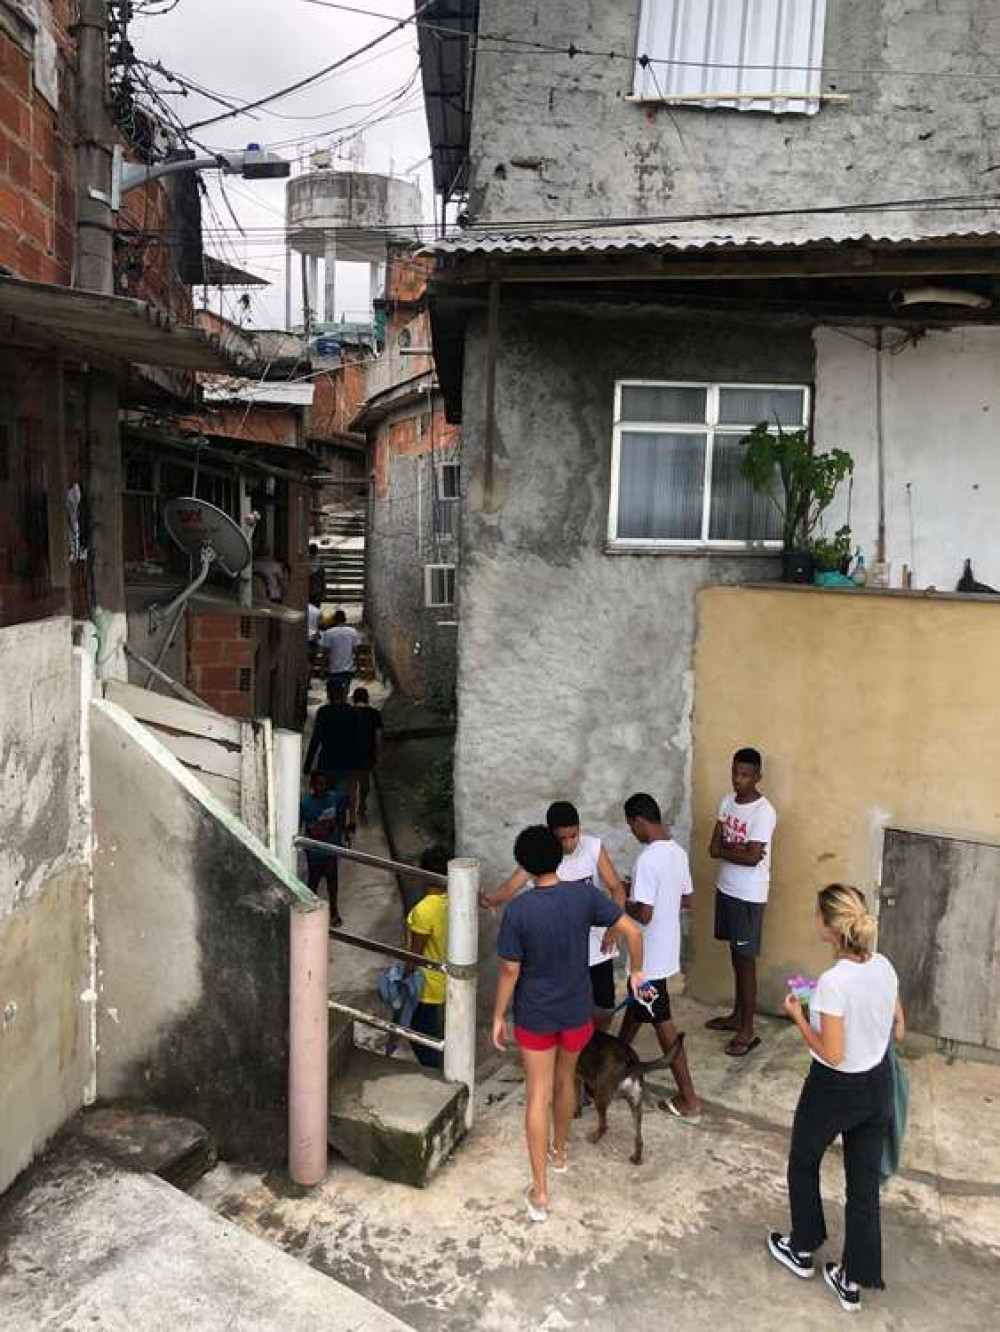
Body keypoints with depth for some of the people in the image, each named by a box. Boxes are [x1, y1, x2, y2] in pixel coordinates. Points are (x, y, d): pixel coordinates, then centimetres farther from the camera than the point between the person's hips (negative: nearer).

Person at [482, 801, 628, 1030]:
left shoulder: (594, 846, -13)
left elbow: (616, 887, -13)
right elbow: (512, 885, -25)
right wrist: (490, 899, -47)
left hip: (597, 944, 1)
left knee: (605, 1007, 12)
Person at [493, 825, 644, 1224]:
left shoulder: (518, 909, -21)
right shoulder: (585, 894, -14)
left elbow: (510, 971, -15)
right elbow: (632, 931, -11)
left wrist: (499, 1016, -2)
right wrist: (636, 971, 7)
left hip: (534, 1015, -3)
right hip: (576, 1010, 3)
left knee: (538, 1096, 8)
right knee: (566, 1079, 26)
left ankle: (539, 1191, 14)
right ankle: (559, 1151, 47)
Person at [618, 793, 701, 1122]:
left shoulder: (647, 859, -26)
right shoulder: (678, 852, 2)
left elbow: (644, 914, -28)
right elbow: (685, 900, 12)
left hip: (649, 956, -9)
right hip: (665, 949, 9)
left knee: (662, 1023, 2)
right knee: (636, 1005, 26)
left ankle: (689, 1100, 9)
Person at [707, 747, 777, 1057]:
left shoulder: (764, 812, -20)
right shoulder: (727, 802, 3)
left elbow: (752, 858, -25)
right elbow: (713, 848, -1)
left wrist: (725, 850, -11)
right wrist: (736, 850, -19)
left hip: (749, 896, -7)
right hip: (726, 889, 7)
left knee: (746, 960, 0)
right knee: (735, 955, 18)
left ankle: (747, 1030, 10)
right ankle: (737, 1015, 32)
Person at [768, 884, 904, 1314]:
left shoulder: (833, 981, -30)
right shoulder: (885, 966, -8)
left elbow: (831, 1055, -24)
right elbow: (898, 1032, 4)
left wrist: (798, 1017, -12)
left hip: (835, 1090, -6)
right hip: (876, 1086, 6)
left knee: (803, 1165, 21)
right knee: (864, 1184, 17)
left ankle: (802, 1250, 40)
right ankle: (852, 1280, 30)